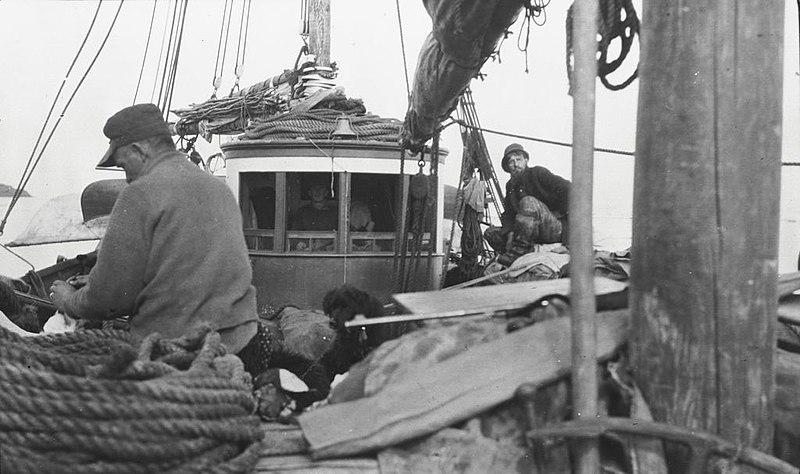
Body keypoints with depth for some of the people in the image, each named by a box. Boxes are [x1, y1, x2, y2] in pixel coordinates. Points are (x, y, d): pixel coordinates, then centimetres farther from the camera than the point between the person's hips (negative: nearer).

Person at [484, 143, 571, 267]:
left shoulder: (537, 173, -4)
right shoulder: (510, 186, 15)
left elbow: (567, 188, -14)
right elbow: (508, 215, 8)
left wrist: (559, 213, -11)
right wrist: (510, 233, -11)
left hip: (556, 229, -7)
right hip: (535, 235, 7)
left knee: (528, 202, -32)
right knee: (491, 232, 0)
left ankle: (520, 250, -31)